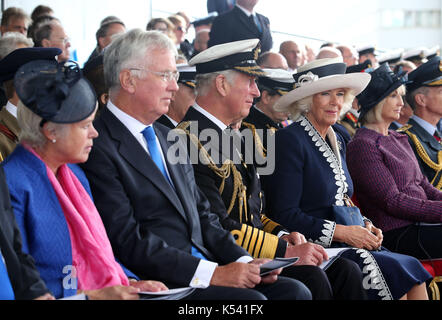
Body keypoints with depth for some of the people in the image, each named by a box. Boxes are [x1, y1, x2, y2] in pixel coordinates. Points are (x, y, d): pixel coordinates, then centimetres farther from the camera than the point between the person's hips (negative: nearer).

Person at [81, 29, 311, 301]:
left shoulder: (169, 138, 20)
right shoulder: (99, 148, -10)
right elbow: (129, 242, -16)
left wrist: (244, 261, 2)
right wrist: (212, 273, -17)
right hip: (158, 284, -8)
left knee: (294, 291, -10)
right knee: (250, 299, -27)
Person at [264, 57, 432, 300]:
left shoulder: (337, 141, 18)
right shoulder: (290, 140, -9)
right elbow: (285, 215, -14)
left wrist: (365, 226, 4)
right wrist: (343, 232, -16)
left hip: (351, 243, 8)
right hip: (315, 250, -8)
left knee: (414, 271, -15)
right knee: (393, 270, -24)